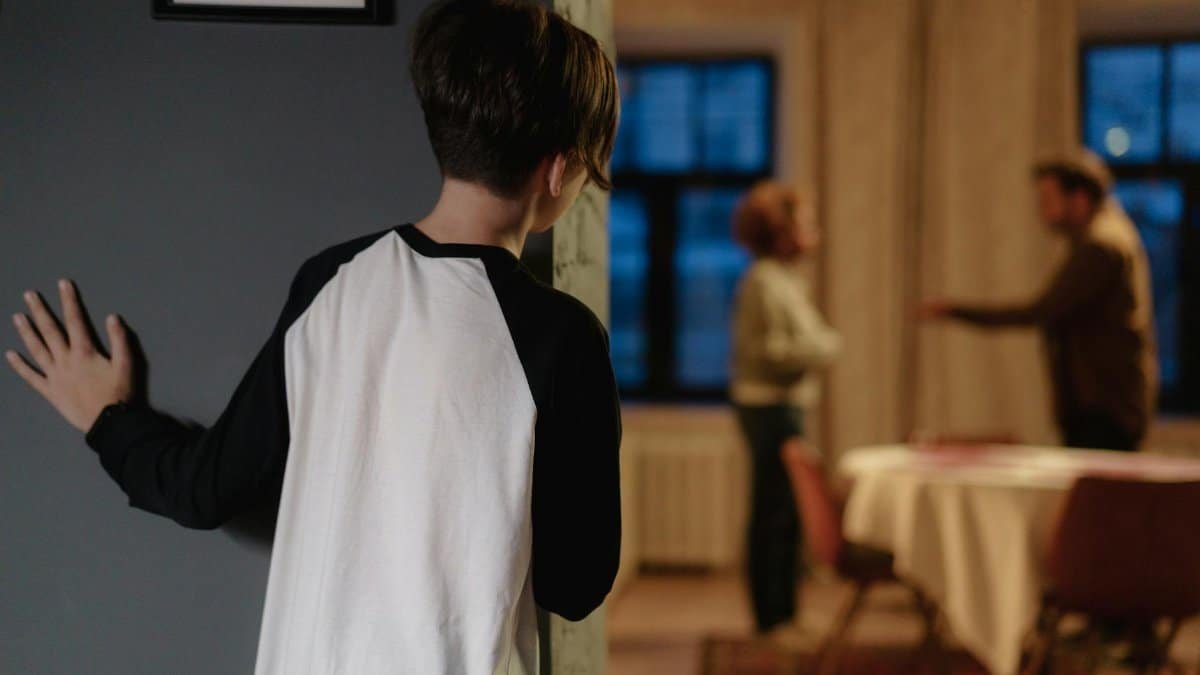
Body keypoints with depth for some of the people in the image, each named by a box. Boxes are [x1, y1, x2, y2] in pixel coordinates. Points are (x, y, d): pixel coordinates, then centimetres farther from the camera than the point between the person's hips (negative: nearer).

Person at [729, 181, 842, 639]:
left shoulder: (785, 279, 16)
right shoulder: (764, 283, -16)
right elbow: (768, 351, -22)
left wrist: (821, 344, 6)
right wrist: (823, 348, -12)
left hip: (783, 405, 11)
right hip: (770, 406, -10)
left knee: (784, 512, 14)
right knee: (775, 511, -6)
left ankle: (779, 613, 21)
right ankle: (772, 616, -1)